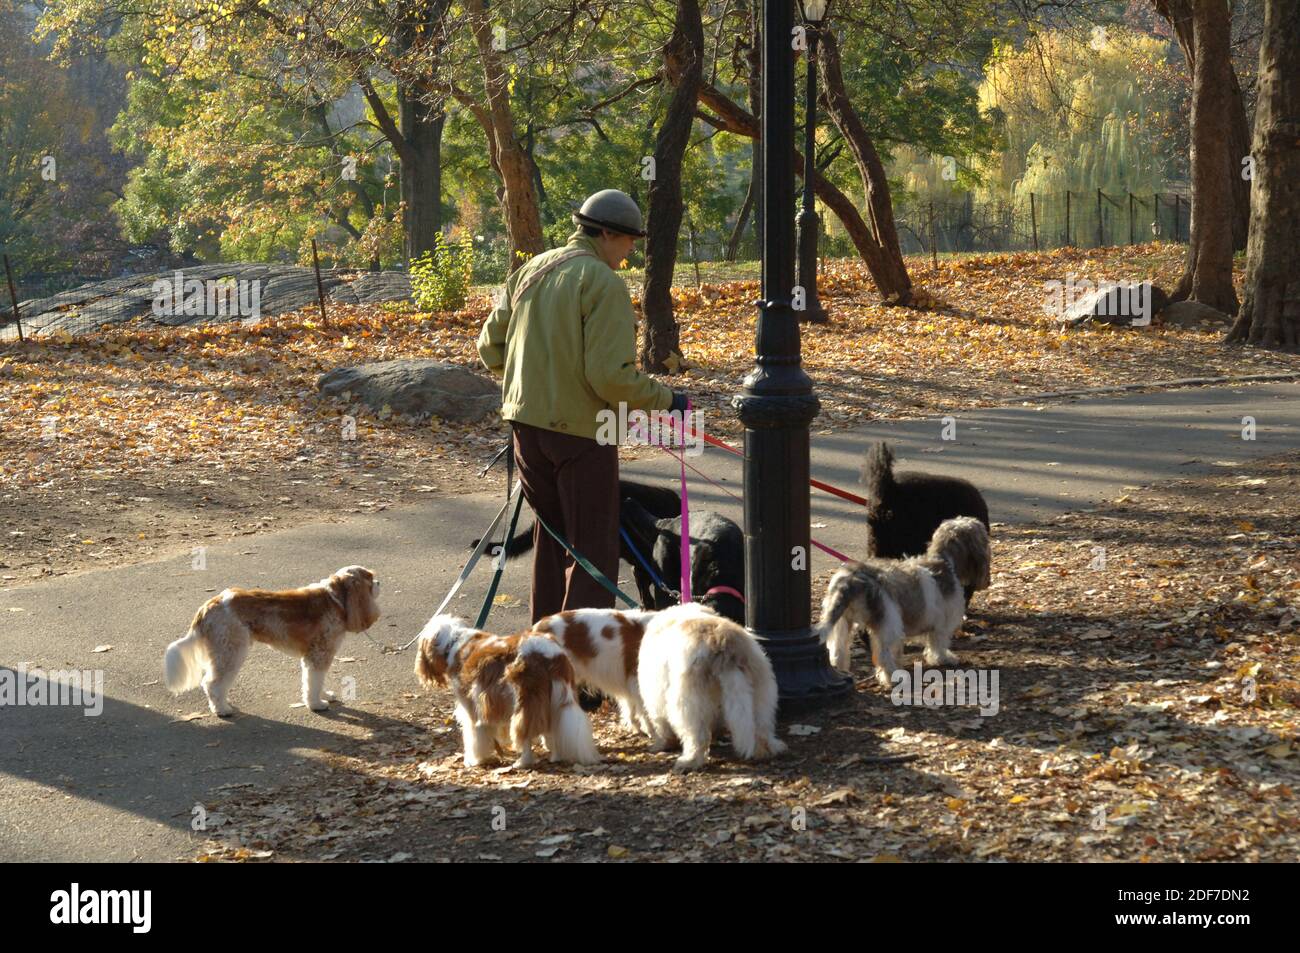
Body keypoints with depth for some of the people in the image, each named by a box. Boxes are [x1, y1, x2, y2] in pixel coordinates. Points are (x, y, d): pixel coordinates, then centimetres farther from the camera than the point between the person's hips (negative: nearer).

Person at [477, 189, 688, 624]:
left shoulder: (529, 272, 11)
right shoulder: (604, 283, -14)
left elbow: (490, 347, 16)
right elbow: (611, 374, -21)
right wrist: (665, 399, -9)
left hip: (525, 420, 8)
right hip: (579, 427, -8)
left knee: (551, 533, 21)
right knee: (593, 547, 0)